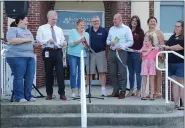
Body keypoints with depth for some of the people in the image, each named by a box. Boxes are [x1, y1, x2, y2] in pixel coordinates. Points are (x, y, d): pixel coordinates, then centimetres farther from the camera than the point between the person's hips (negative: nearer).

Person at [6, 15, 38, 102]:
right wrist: (26, 39, -12)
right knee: (19, 77, -6)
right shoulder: (12, 29, 1)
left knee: (30, 78, 1)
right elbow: (11, 40, -15)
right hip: (17, 57, -7)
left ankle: (28, 96, 8)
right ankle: (19, 97, -1)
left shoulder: (28, 31, 25)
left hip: (30, 56, 7)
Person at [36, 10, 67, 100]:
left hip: (58, 52, 2)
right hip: (48, 52, -2)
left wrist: (64, 43, -8)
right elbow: (38, 40, -1)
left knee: (60, 72, -6)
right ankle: (49, 94, 15)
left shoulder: (59, 30, 19)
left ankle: (62, 93, -4)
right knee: (48, 73, 4)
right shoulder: (42, 28, 7)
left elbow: (62, 41, 16)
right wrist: (48, 41, -17)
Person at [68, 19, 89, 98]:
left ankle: (80, 91, 10)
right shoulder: (73, 31, 3)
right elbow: (70, 43, -7)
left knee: (81, 73, 4)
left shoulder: (86, 34, 13)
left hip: (82, 55, 3)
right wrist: (80, 41, -16)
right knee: (73, 73, -5)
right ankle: (73, 91, 0)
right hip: (73, 55, -3)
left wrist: (86, 46, -11)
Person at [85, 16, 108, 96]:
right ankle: (88, 90, 15)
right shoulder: (88, 31, 8)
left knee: (102, 72, -4)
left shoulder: (104, 31, 5)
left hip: (101, 53, -1)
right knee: (89, 73, 4)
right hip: (90, 53, 1)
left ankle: (103, 90, 1)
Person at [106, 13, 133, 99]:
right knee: (113, 73, 6)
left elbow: (130, 42, -5)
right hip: (112, 52, 5)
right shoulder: (111, 29, 16)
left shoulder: (126, 29, 0)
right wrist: (110, 42, -3)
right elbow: (108, 40, 20)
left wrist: (122, 47, -16)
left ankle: (122, 92, 0)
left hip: (122, 52, -5)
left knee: (122, 73, -5)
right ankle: (115, 91, 15)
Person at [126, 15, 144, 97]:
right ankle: (131, 90, 18)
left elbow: (143, 43, -4)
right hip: (129, 54, 4)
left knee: (137, 72, 0)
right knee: (131, 73, 10)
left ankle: (138, 90, 9)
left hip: (137, 54, -4)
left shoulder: (140, 31, 0)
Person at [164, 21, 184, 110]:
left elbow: (181, 46, -19)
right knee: (174, 83, 5)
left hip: (180, 63, -6)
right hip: (171, 63, 6)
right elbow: (166, 46, 28)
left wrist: (169, 47, -10)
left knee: (181, 83, -5)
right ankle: (176, 103, 8)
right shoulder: (173, 37, 19)